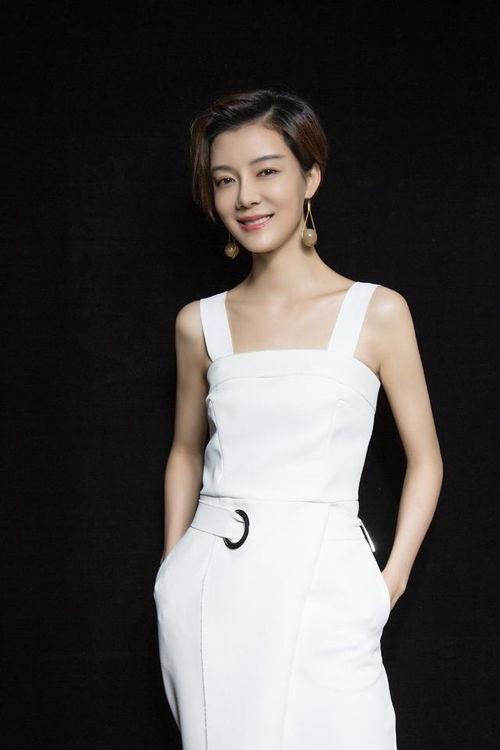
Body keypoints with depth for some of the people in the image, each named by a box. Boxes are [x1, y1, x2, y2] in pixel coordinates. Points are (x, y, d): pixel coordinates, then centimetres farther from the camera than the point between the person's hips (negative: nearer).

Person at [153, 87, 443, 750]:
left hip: (320, 585, -2)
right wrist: (174, 568, 13)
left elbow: (425, 460, 3)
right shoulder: (200, 323, 6)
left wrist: (388, 584, -5)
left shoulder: (377, 312, -2)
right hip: (208, 586, 2)